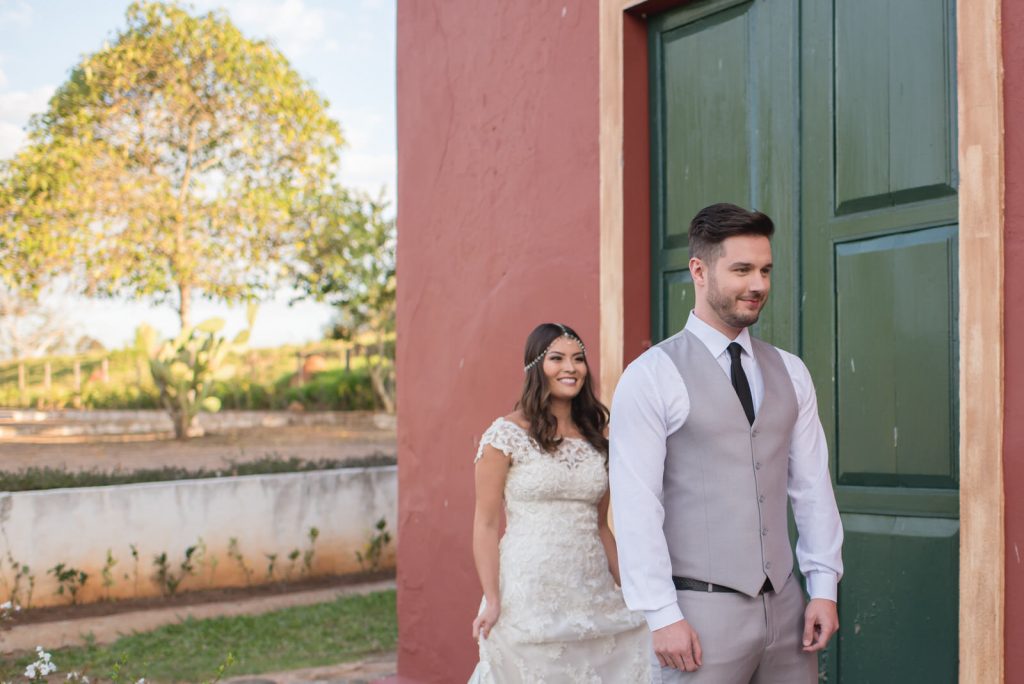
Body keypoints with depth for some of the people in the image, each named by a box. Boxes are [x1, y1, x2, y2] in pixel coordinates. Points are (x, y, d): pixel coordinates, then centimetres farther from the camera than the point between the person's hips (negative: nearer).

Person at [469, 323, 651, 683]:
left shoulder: (595, 439, 11)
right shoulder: (506, 435, -4)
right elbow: (486, 524, -6)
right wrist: (492, 601, -12)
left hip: (593, 595, 5)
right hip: (530, 595, -5)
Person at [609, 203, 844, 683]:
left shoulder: (790, 373, 9)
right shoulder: (651, 377, -7)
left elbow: (812, 486, 10)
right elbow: (636, 506, -11)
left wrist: (824, 587, 4)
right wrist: (661, 616, -14)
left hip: (785, 605, 5)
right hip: (702, 609, -5)